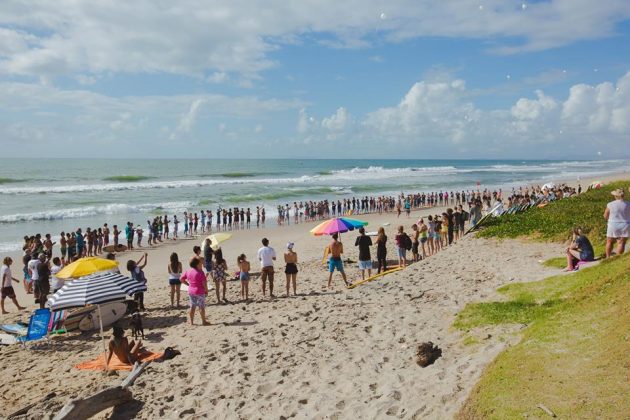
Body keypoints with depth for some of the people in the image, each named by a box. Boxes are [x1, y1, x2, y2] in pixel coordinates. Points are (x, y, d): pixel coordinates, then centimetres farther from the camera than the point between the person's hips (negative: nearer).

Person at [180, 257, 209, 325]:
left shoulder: (187, 271, 2)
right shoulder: (200, 272, -18)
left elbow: (181, 279, 9)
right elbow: (204, 282, -19)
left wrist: (188, 284, 13)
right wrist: (206, 290, -6)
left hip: (191, 291, 6)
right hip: (199, 292, -6)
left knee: (192, 307, 12)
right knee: (201, 307, 6)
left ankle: (191, 322, 17)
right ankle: (203, 321, 14)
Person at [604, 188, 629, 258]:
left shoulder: (610, 204, -10)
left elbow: (605, 216, 0)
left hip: (613, 226, -1)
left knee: (609, 242, 14)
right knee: (621, 243, 1)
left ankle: (608, 258, 22)